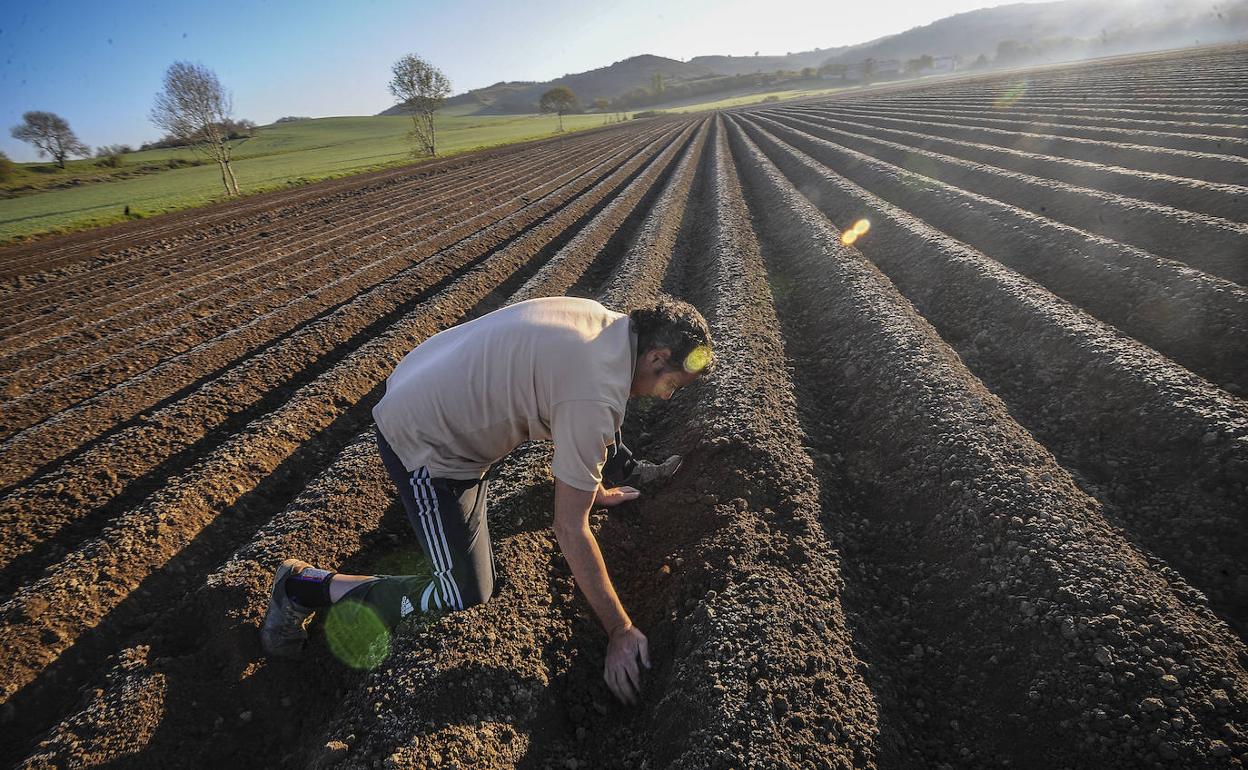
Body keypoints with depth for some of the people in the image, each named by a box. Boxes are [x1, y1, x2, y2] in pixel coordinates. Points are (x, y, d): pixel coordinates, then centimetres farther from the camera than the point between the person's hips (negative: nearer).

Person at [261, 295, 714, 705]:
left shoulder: (601, 320, -3)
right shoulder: (596, 396, -29)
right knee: (467, 594, -4)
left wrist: (596, 487, 26)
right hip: (425, 444, -9)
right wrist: (620, 631, -11)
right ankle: (304, 587, 7)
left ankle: (626, 473, 41)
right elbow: (570, 529, -22)